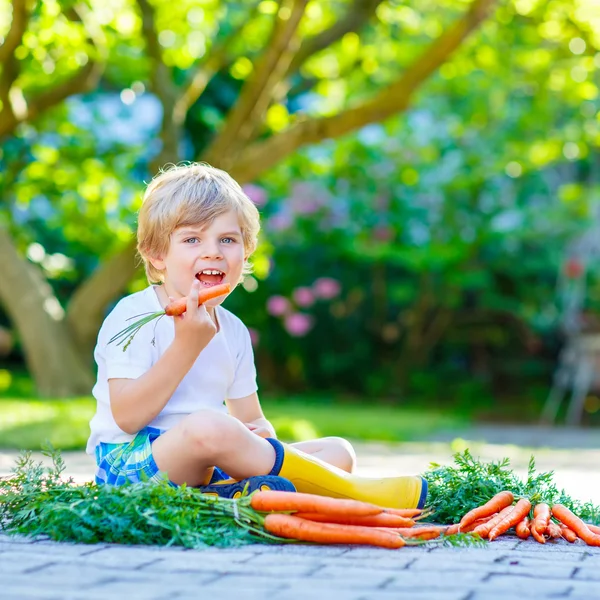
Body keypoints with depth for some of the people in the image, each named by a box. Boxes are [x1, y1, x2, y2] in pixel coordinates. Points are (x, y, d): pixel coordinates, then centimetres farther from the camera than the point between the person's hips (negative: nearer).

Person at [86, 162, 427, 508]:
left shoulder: (233, 331, 12)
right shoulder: (134, 317, -9)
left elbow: (250, 418, 17)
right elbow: (127, 417, -19)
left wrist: (260, 434, -9)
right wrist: (186, 346, -24)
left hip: (211, 466, 8)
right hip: (130, 460, -7)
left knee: (338, 451, -2)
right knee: (207, 426, -39)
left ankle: (230, 492, -32)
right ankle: (345, 493, -24)